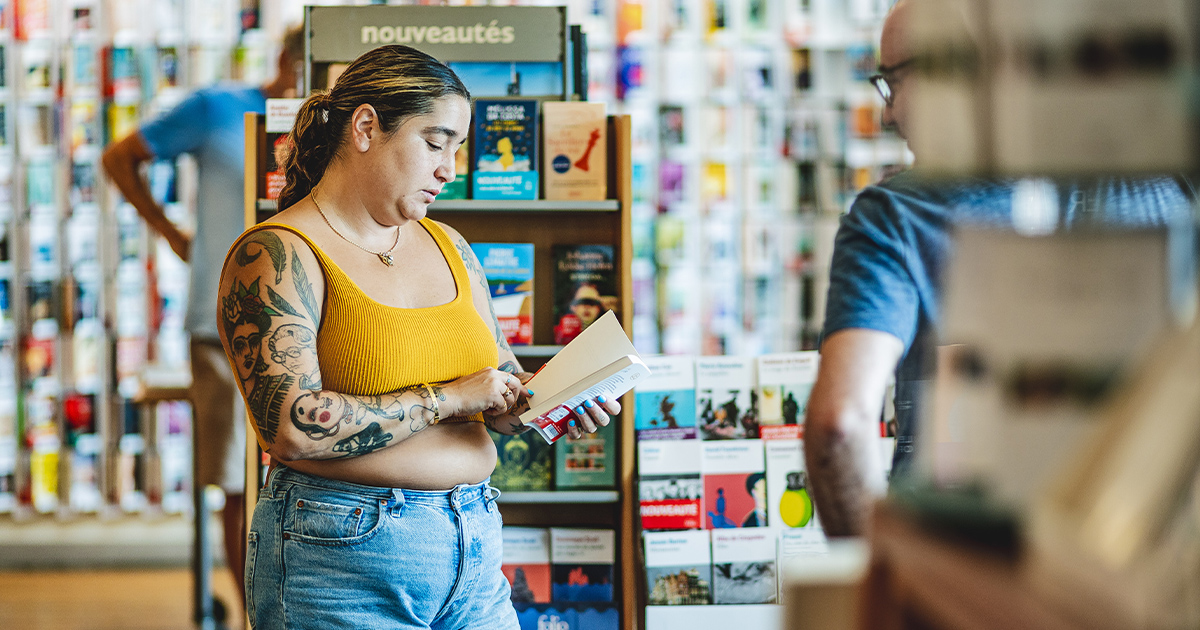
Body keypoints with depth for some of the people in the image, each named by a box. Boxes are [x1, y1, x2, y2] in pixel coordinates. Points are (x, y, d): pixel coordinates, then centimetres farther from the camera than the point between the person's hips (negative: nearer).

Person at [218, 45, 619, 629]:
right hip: (345, 563, -6)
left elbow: (503, 383, 20)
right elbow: (294, 425, -23)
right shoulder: (278, 253, -10)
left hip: (473, 553, 7)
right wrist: (448, 398, -16)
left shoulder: (448, 246, 13)